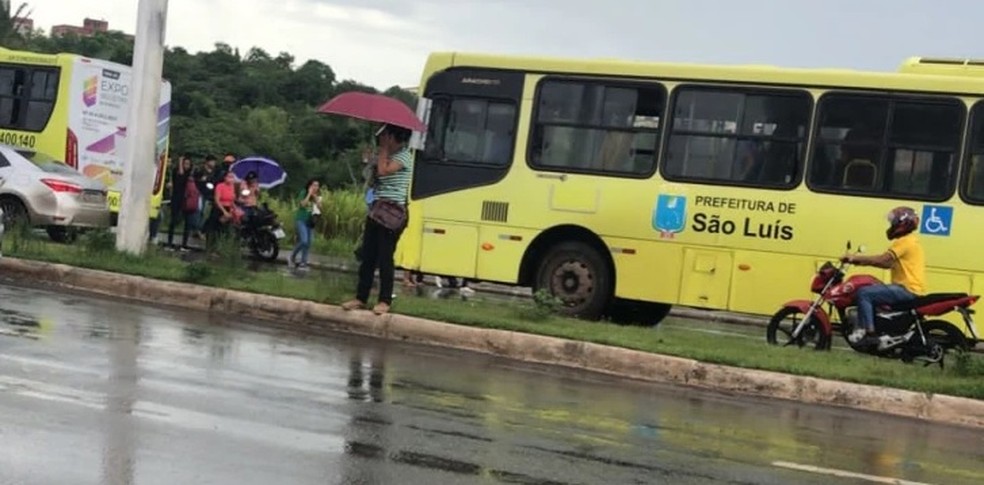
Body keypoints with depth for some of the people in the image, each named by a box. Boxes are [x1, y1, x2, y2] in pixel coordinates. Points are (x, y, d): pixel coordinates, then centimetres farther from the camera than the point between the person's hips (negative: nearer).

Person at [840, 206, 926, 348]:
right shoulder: (911, 241, 21)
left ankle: (869, 333, -24)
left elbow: (882, 259, -18)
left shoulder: (904, 242, -11)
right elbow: (889, 264, 19)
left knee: (864, 293, -17)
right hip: (913, 289, 11)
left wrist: (856, 258, -11)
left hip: (907, 290, -11)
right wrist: (863, 261, 11)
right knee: (871, 291, 23)